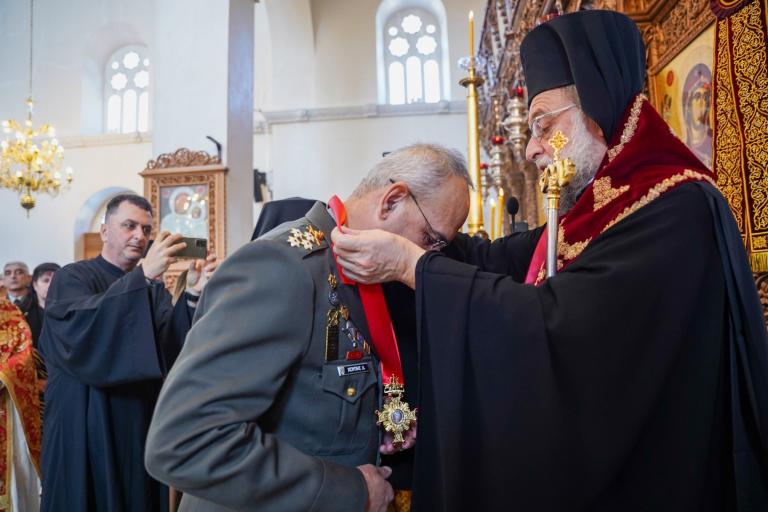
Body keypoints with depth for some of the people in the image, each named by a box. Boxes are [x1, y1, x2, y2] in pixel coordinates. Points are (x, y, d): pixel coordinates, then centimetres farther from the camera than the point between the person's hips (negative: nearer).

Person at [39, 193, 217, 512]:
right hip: (87, 429, -4)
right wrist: (143, 275, -33)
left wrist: (193, 295, -23)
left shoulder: (154, 288, 8)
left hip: (142, 426, 4)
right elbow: (81, 328, -25)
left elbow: (170, 348, -7)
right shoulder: (72, 278, -4)